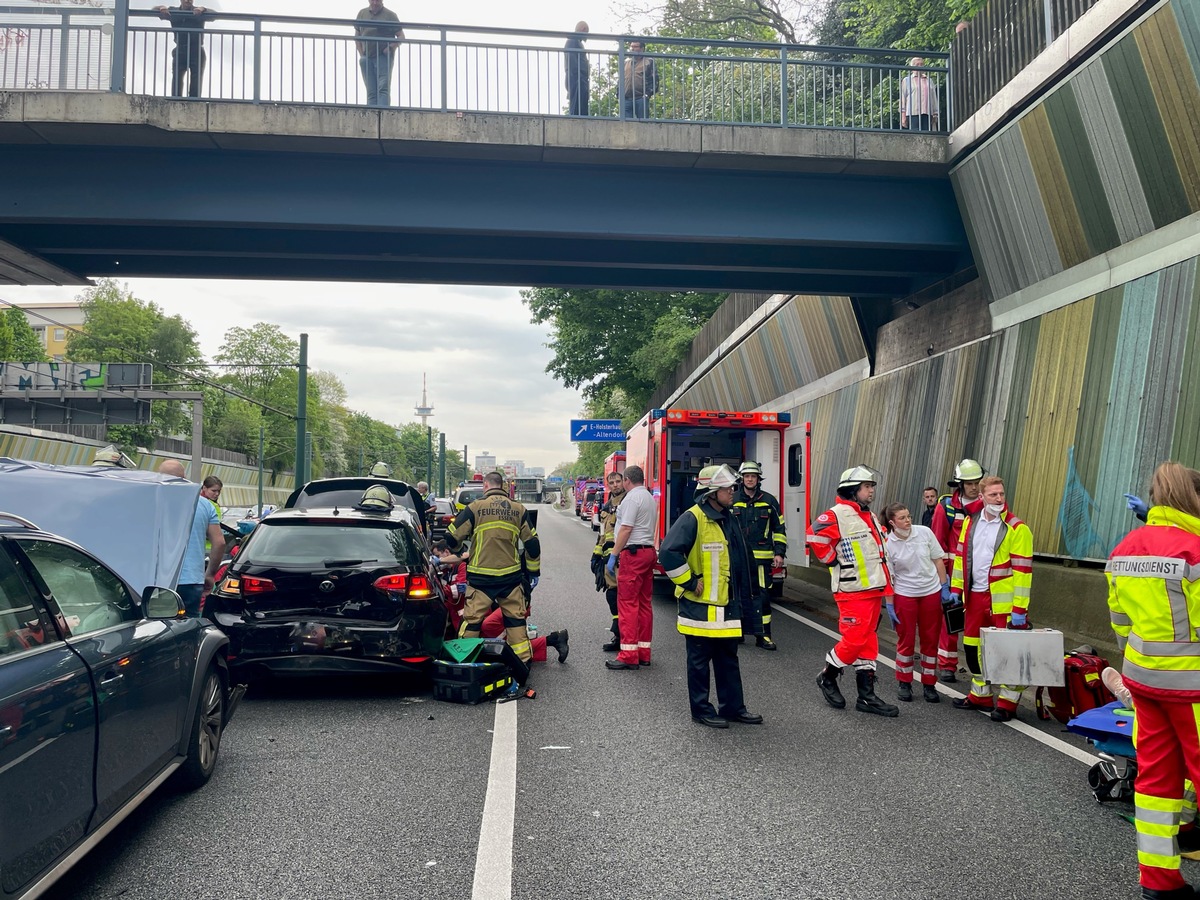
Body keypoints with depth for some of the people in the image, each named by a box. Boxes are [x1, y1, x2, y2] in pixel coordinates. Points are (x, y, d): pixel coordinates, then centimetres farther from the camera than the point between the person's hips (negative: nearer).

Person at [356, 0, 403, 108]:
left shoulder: (390, 15, 1)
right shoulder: (362, 14, 13)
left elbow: (401, 36, 1)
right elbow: (357, 35, 19)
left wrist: (392, 47, -15)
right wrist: (361, 54, 8)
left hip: (384, 56, -4)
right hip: (366, 58, 4)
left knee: (383, 88, -16)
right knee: (371, 92, 2)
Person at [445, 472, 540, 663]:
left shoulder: (475, 507, -4)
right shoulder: (518, 509, 5)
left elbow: (452, 537, -2)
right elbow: (532, 544, 8)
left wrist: (456, 550, 21)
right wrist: (533, 572, 19)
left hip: (481, 577, -3)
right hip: (511, 576, 3)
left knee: (472, 620, 6)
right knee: (516, 619, 13)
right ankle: (523, 660, 16)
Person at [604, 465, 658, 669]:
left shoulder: (632, 497, -10)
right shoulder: (650, 498, 18)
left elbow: (626, 529, -16)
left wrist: (613, 554, -14)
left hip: (633, 553, -10)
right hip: (649, 550, 10)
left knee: (628, 603, -8)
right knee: (644, 603, 11)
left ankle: (628, 655, -9)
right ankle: (644, 653, 16)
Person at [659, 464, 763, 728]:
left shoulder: (727, 520, 11)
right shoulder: (692, 519, -17)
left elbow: (741, 561, 22)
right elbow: (668, 552, -27)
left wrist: (745, 602, 21)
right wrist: (689, 582, -18)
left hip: (726, 606, 8)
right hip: (700, 605, -8)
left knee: (728, 657, 15)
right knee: (700, 659, 5)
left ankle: (733, 707, 25)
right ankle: (701, 710, 15)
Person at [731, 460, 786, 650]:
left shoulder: (769, 501, 6)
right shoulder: (732, 500, 6)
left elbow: (779, 529, 10)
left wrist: (779, 553, 3)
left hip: (761, 557, -1)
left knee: (762, 595, -4)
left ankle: (763, 635, 4)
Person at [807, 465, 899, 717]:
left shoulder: (871, 517, 16)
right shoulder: (837, 515, -14)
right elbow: (815, 536, -23)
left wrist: (887, 587, 23)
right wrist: (834, 561, -14)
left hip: (873, 589, 9)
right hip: (852, 591, -9)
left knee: (868, 641, 10)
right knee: (855, 639, -8)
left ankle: (867, 696, 16)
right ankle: (827, 677, 16)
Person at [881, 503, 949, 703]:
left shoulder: (924, 532, -7)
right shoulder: (888, 544, -12)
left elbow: (938, 561, 3)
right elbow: (888, 578, -6)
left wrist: (945, 587, 2)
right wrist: (889, 605, -6)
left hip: (931, 593, 2)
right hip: (904, 595, -2)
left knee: (931, 640, 8)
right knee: (906, 640, 7)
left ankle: (929, 684, 20)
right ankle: (904, 683, 22)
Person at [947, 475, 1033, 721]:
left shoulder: (1016, 528, -10)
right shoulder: (970, 522, 8)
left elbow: (1022, 569, -12)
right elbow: (961, 556, 15)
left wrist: (1020, 608, -14)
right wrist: (955, 588, 10)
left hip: (1003, 599, -6)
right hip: (974, 596, 6)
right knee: (972, 646, 14)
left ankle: (1008, 701, 14)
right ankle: (980, 695, 29)